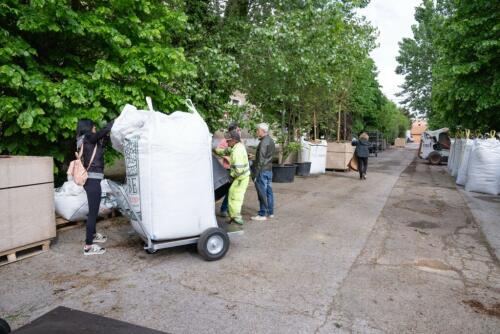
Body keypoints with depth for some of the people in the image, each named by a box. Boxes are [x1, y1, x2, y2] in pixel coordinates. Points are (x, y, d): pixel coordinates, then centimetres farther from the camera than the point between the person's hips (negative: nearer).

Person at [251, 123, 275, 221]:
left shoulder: (264, 142, -16)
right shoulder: (271, 140, 13)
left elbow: (261, 160, -19)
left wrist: (255, 174, -17)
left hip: (263, 171, -10)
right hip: (269, 170, 10)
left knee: (262, 193, -4)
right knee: (269, 191, 13)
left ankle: (262, 214, 2)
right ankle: (270, 212, 21)